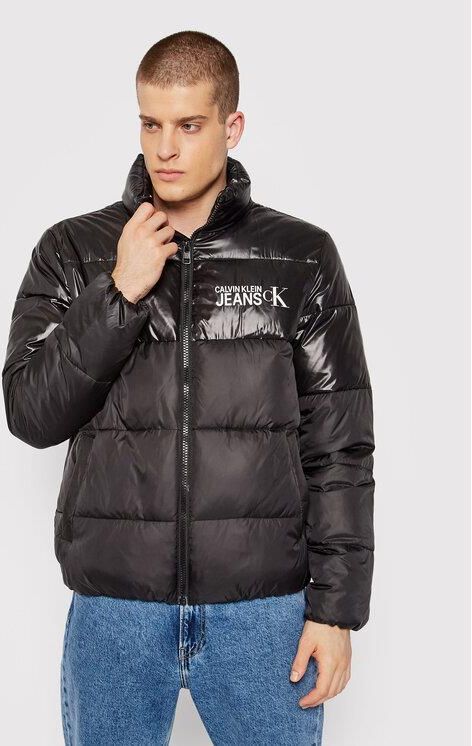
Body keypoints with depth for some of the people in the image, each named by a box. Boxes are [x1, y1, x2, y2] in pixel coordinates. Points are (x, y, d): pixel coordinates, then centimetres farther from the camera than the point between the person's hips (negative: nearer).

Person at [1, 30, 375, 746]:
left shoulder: (302, 258, 0)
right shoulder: (71, 251, 2)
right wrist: (120, 293, -14)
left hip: (263, 607, 0)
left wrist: (337, 606, -3)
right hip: (112, 607, 1)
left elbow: (340, 447, 0)